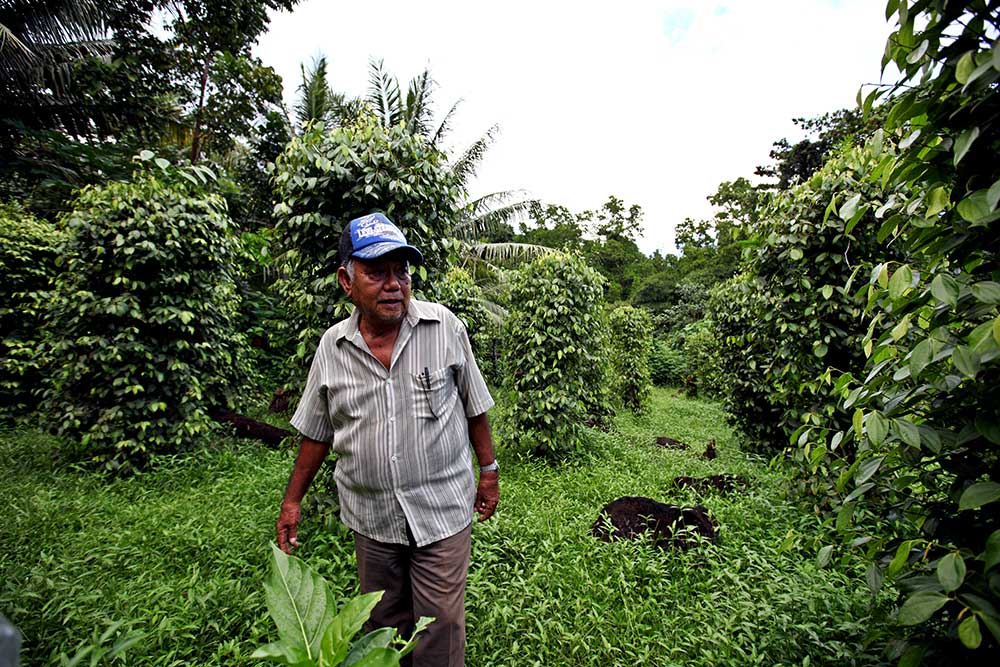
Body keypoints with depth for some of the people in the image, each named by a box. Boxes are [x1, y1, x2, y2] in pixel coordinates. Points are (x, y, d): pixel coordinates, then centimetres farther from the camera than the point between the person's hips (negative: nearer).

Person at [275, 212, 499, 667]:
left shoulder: (445, 326, -12)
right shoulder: (331, 346, -5)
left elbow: (474, 406, -2)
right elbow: (317, 432, 6)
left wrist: (488, 470, 2)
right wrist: (292, 500, 10)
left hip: (442, 510, -2)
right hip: (370, 518, 3)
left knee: (440, 627, 11)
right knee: (384, 622, 23)